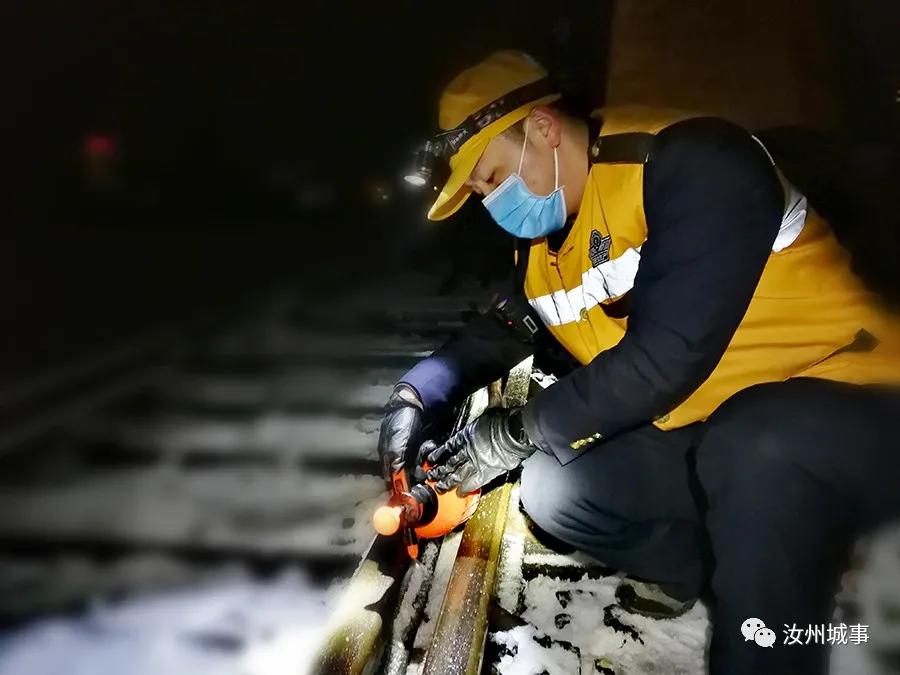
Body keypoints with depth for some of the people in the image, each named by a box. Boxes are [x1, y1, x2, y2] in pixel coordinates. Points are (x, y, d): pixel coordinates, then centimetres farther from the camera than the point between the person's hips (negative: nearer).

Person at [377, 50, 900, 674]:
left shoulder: (694, 163, -21)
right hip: (697, 430, 8)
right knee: (553, 492, -8)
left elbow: (666, 355, -27)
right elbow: (501, 332, 21)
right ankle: (697, 562, 14)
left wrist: (515, 433, -18)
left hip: (837, 398, -7)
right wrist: (416, 394, 5)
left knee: (755, 453, -39)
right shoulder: (543, 247, 5)